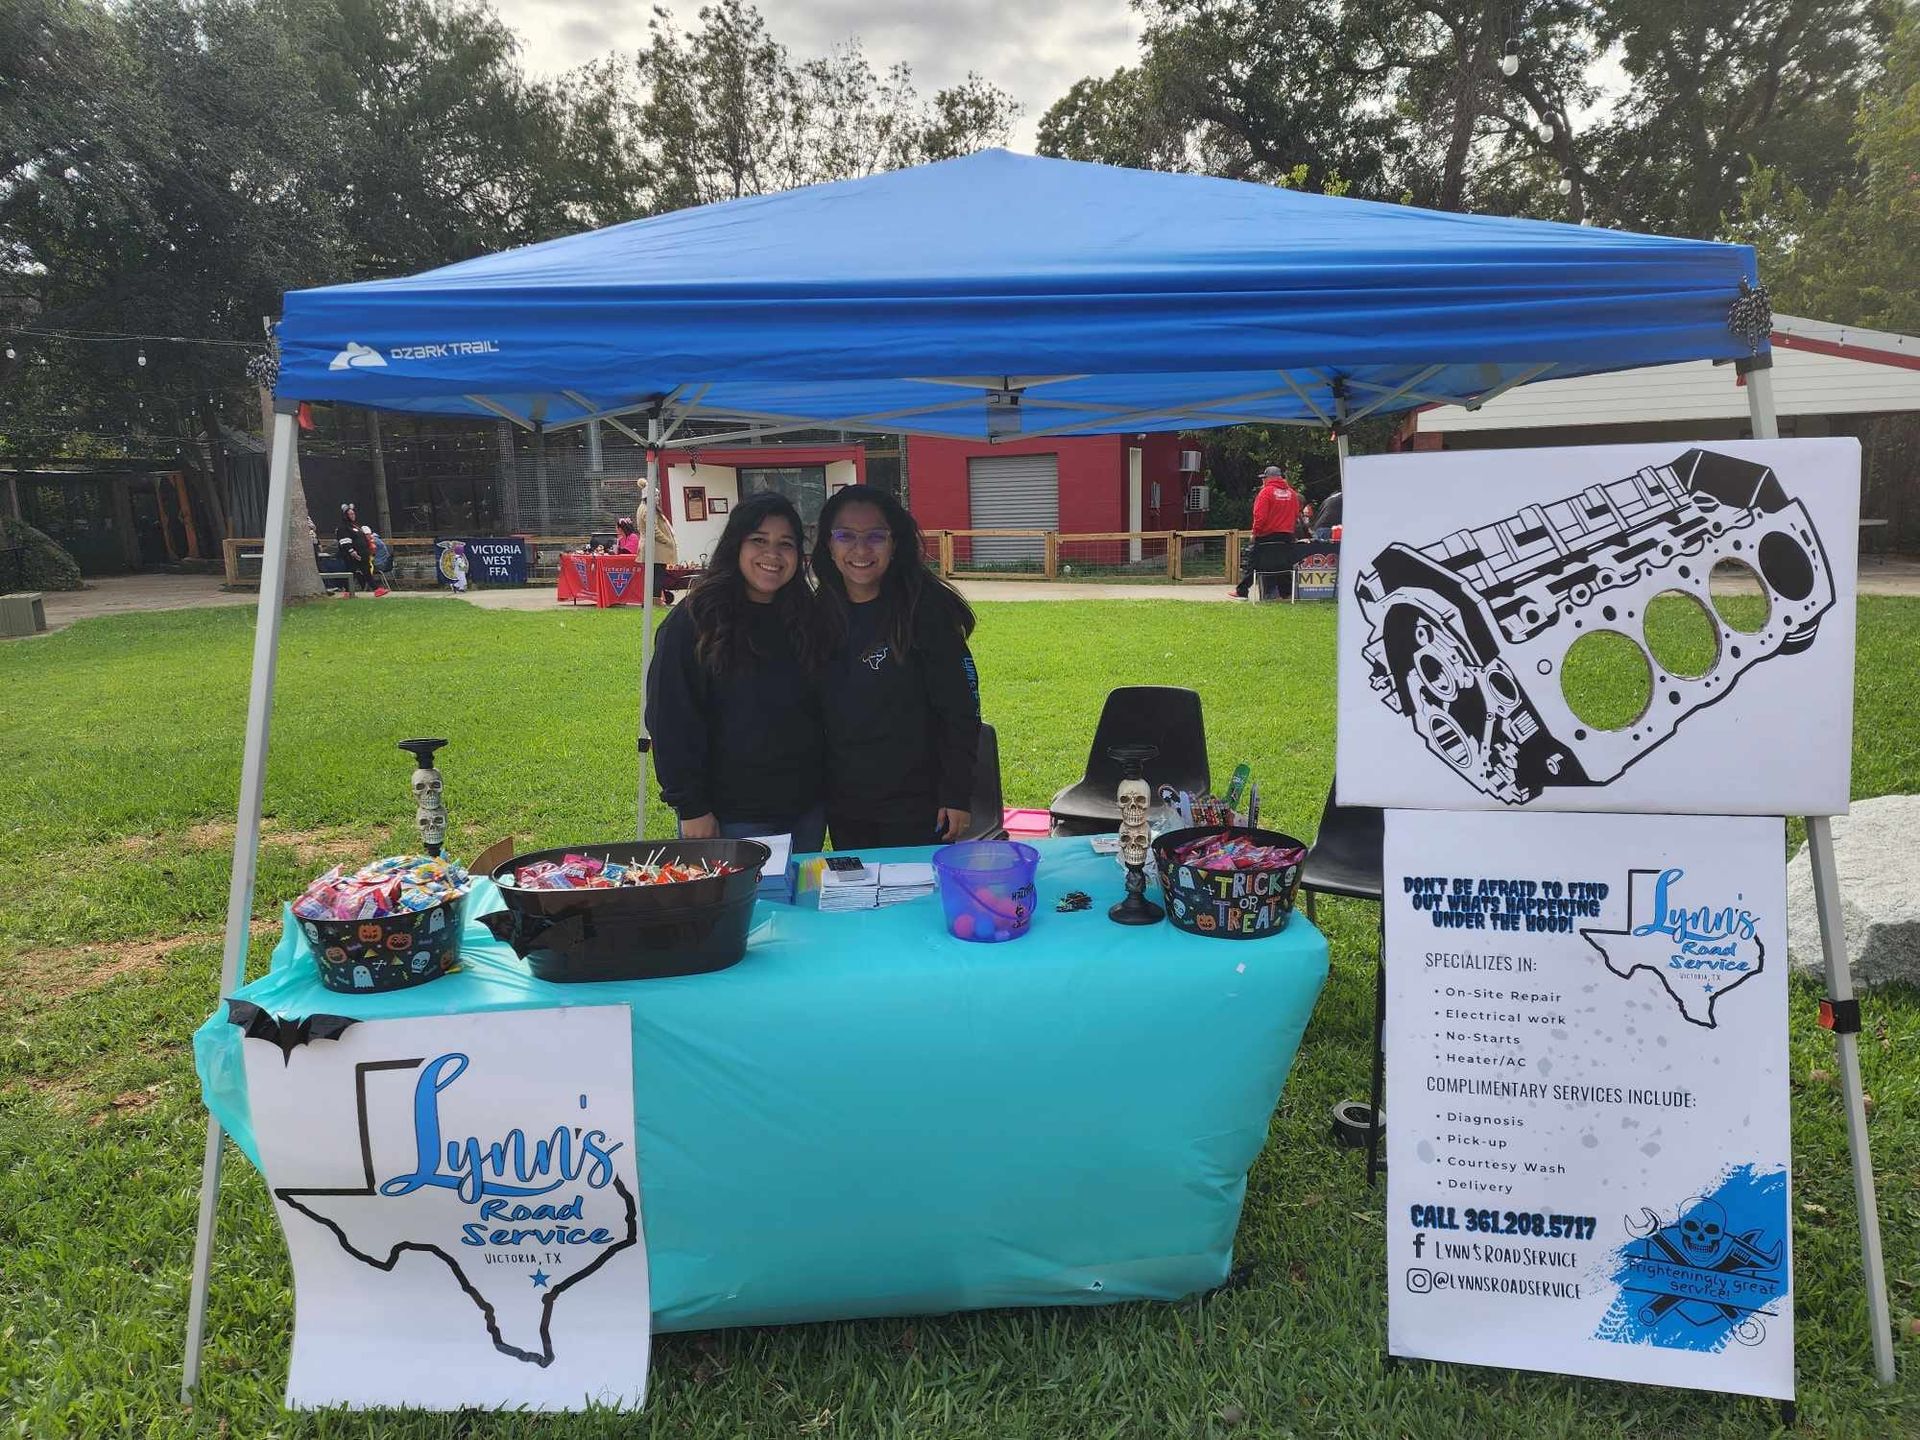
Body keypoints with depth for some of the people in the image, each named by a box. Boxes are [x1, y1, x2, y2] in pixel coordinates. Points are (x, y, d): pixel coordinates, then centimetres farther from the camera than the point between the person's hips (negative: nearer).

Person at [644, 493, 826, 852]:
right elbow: (671, 719, -11)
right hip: (731, 818, -5)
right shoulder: (694, 621, -9)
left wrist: (827, 792, 7)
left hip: (805, 811, 5)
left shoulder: (805, 619, 6)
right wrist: (690, 807, -14)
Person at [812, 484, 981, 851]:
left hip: (915, 808, -4)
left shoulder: (923, 610, -11)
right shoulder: (820, 615, 3)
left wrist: (957, 795, -13)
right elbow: (815, 710, 10)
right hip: (843, 809, 5)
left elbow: (960, 708, -11)